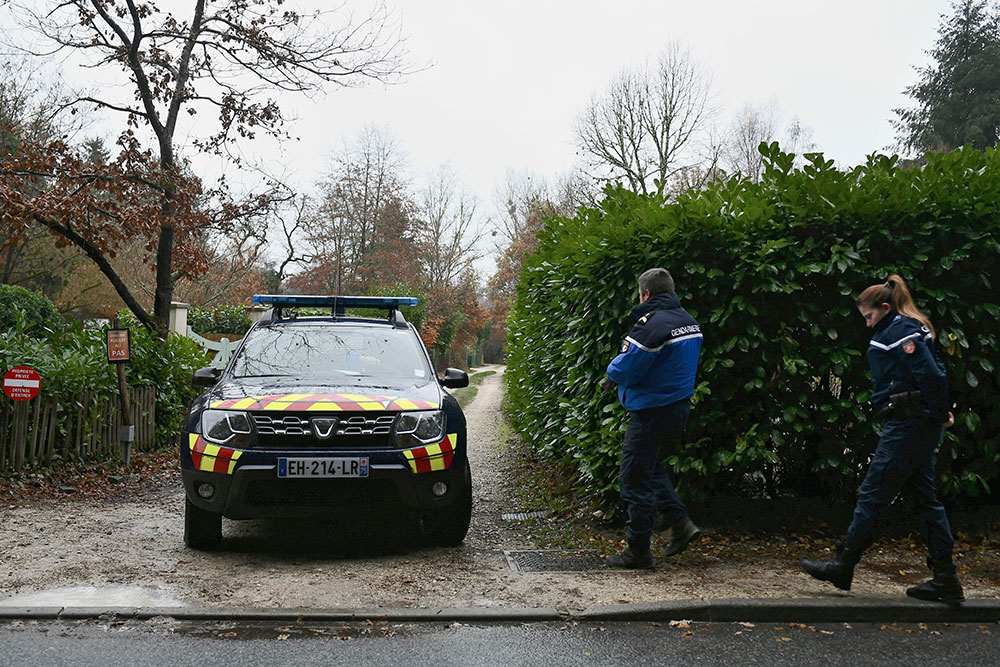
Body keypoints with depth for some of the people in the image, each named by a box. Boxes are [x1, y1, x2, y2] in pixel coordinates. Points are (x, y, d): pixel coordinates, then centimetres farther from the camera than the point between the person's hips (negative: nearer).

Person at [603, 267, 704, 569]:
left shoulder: (652, 324, -20)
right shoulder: (689, 321, 9)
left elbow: (626, 367, -21)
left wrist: (612, 374, 3)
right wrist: (618, 375, 14)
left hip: (652, 413, -9)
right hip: (679, 407, 9)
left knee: (634, 481, 1)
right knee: (650, 467, 27)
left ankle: (638, 550, 8)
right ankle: (680, 522, 18)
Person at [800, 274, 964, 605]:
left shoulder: (900, 331, -14)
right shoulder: (905, 329, 18)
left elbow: (931, 375, -22)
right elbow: (934, 373, 17)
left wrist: (940, 414, -12)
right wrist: (939, 416, 10)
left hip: (907, 426, -11)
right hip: (920, 427, 11)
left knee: (872, 495, -2)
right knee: (926, 497, 11)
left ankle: (843, 565, 7)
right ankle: (945, 581, 14)